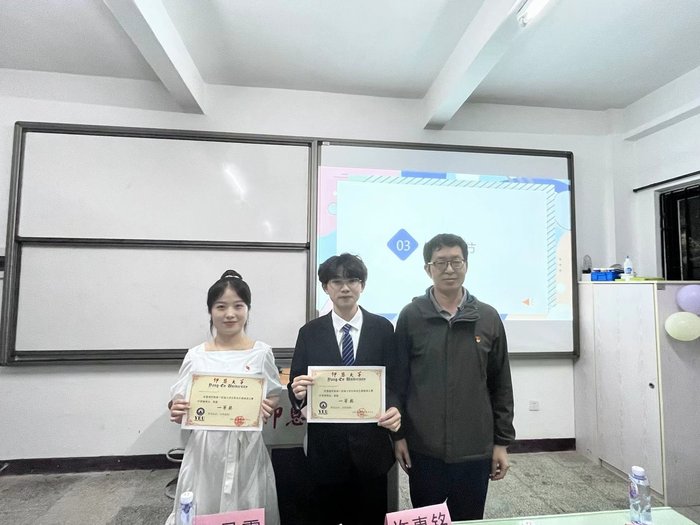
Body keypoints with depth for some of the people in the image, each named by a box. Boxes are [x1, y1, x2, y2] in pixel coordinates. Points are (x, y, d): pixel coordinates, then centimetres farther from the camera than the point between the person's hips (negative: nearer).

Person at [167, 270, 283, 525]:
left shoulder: (261, 352, -5)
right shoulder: (196, 356, -3)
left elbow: (275, 395, 6)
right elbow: (179, 403, 5)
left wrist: (267, 408, -15)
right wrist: (176, 412, -16)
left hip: (247, 448, 0)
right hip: (206, 449, 1)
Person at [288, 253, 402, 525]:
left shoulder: (382, 328, -1)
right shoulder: (310, 332, 0)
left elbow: (394, 381, -2)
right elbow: (295, 387, 0)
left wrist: (394, 409, -21)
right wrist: (298, 392, -22)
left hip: (371, 445, 0)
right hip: (325, 447, 0)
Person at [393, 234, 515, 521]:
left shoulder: (488, 318, -1)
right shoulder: (411, 316, -5)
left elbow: (501, 386, 4)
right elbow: (398, 380, -1)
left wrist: (502, 442, 4)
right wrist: (398, 434, -2)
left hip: (475, 449, 1)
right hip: (423, 448, -1)